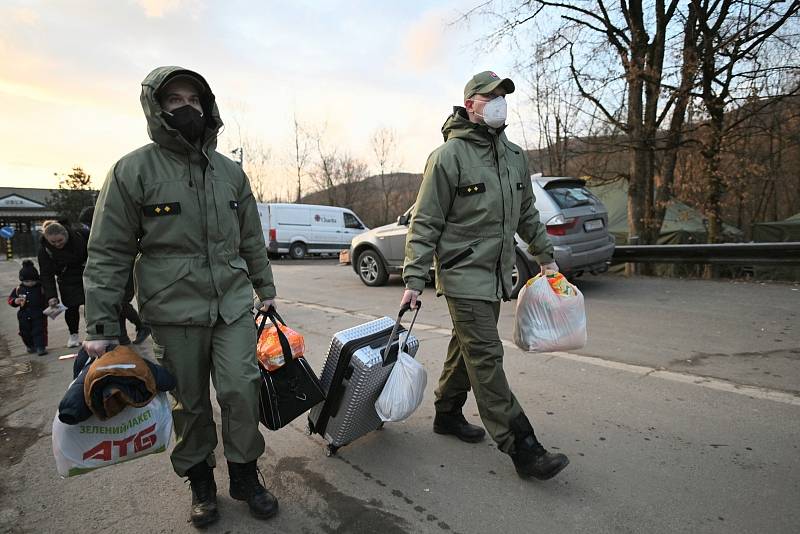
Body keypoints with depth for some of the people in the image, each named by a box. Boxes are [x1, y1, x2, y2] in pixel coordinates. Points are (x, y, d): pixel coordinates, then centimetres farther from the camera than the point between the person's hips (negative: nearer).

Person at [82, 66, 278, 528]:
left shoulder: (230, 171, 9)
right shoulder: (133, 170, -3)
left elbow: (252, 239, 15)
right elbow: (109, 253, -4)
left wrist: (265, 289, 17)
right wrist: (101, 325, -7)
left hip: (234, 304, 3)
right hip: (174, 311, -2)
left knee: (241, 390, -2)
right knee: (191, 403, 9)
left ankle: (245, 476, 21)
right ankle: (200, 482, 32)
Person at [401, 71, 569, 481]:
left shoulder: (515, 156, 12)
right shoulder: (449, 156, -9)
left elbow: (527, 214, 22)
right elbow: (425, 223, -10)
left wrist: (545, 256, 23)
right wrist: (414, 279, -14)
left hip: (497, 274, 8)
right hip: (463, 274, -7)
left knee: (466, 350, 17)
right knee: (486, 358, -5)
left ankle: (447, 414, 34)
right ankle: (523, 449, 1)